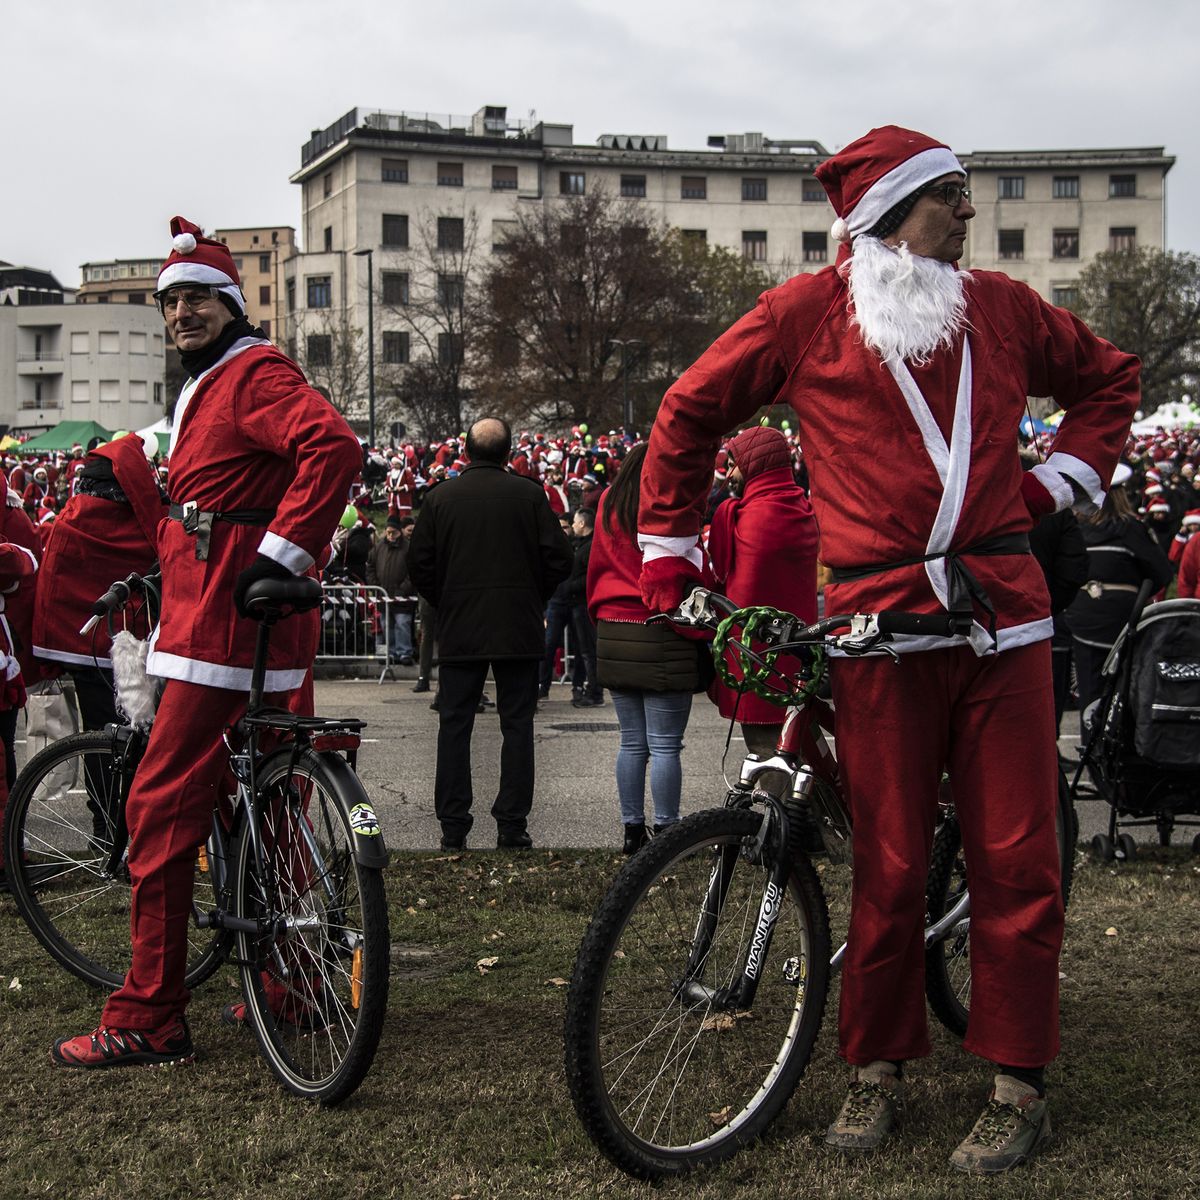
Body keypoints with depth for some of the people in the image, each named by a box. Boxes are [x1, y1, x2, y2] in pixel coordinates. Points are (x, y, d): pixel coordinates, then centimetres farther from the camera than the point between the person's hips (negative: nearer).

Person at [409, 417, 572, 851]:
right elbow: (559, 558, -4)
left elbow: (419, 563, 1)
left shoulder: (440, 497, -1)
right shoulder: (530, 494, -4)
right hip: (519, 630, -1)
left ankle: (453, 827, 7)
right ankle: (512, 825, 5)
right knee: (517, 725, 6)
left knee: (454, 725, 7)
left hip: (458, 630, 1)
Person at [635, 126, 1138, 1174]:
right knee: (889, 864, 1)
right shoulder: (807, 313, 5)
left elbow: (1108, 377, 29)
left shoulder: (1000, 309, 13)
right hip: (880, 620, -2)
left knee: (1016, 854, 2)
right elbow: (690, 415, 14)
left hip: (1003, 614, 2)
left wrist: (1064, 477, 15)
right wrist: (668, 553, 13)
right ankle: (878, 1069, 19)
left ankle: (1020, 1085, 14)